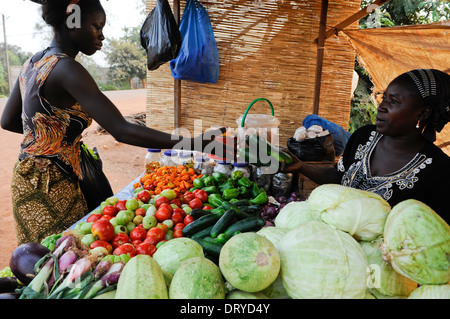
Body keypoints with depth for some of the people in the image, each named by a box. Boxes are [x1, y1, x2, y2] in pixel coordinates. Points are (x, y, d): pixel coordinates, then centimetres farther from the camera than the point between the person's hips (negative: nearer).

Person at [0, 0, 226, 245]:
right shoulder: (66, 69, -21)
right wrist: (195, 143, -32)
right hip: (51, 185, -9)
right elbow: (122, 131, -31)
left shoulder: (32, 63, 7)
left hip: (27, 176, 9)